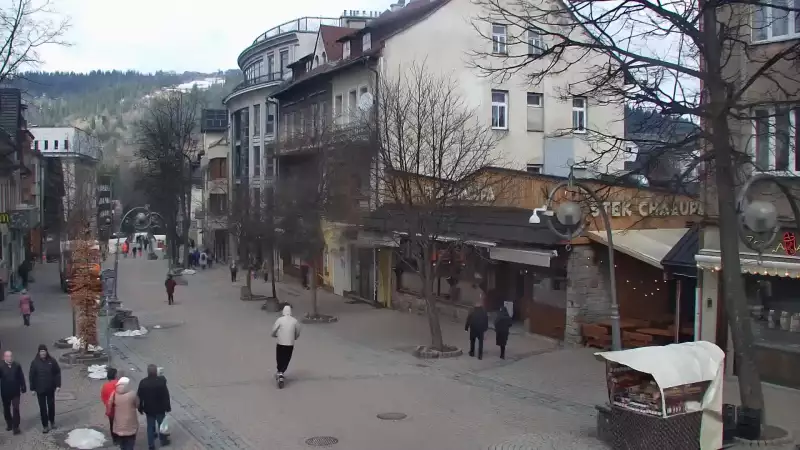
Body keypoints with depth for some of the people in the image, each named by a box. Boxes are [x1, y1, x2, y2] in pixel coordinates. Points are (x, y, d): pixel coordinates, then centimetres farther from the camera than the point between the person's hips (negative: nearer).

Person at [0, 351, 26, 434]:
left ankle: (16, 427, 0)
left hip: (15, 391, -1)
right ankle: (9, 424, 32)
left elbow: (21, 377, -1)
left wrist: (23, 389, -1)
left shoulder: (17, 365, -6)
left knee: (16, 409, -4)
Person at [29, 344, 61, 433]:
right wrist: (32, 388, -4)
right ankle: (45, 425, 13)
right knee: (42, 407, 4)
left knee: (51, 405, 14)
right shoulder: (35, 362, -8)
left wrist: (58, 385, -6)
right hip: (40, 389, -1)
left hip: (50, 388, 1)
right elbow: (31, 376, -3)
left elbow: (57, 373, -2)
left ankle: (52, 421, 33)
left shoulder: (52, 361, -7)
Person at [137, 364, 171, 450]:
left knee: (150, 426, 14)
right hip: (160, 408, -2)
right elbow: (166, 395, -14)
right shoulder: (161, 381, -19)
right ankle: (163, 440, 32)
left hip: (148, 409, 2)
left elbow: (140, 397, -5)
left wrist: (140, 408, 8)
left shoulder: (143, 382, -11)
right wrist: (168, 407, -3)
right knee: (161, 424, 17)